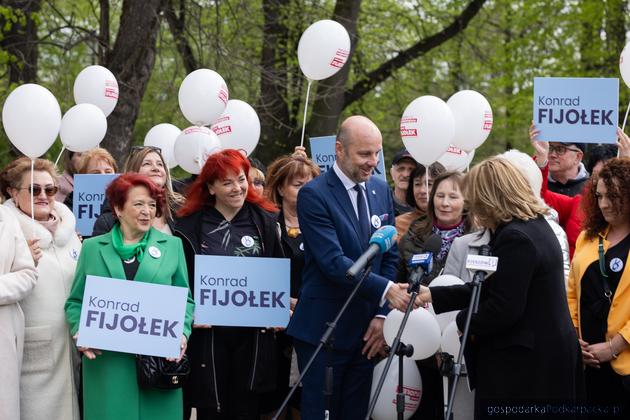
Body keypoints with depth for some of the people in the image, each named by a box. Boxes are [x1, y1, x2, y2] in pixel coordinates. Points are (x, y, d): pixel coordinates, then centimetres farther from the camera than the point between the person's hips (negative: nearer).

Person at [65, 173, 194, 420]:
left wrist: (182, 333, -7)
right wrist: (80, 332, -7)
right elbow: (75, 302, 11)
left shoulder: (172, 245, 9)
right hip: (106, 363, 0)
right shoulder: (92, 248, 9)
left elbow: (185, 300, 10)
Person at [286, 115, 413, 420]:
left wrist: (382, 314, 0)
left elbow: (390, 256, 10)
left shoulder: (381, 190, 9)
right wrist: (385, 290, -29)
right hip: (323, 330, -6)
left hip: (366, 329, 6)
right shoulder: (314, 195, -12)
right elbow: (333, 262, -21)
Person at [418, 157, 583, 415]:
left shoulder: (515, 238, -19)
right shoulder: (535, 225, 12)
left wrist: (464, 321, -4)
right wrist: (433, 295, 14)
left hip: (524, 363, -10)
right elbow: (491, 289, 15)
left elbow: (503, 308, -22)